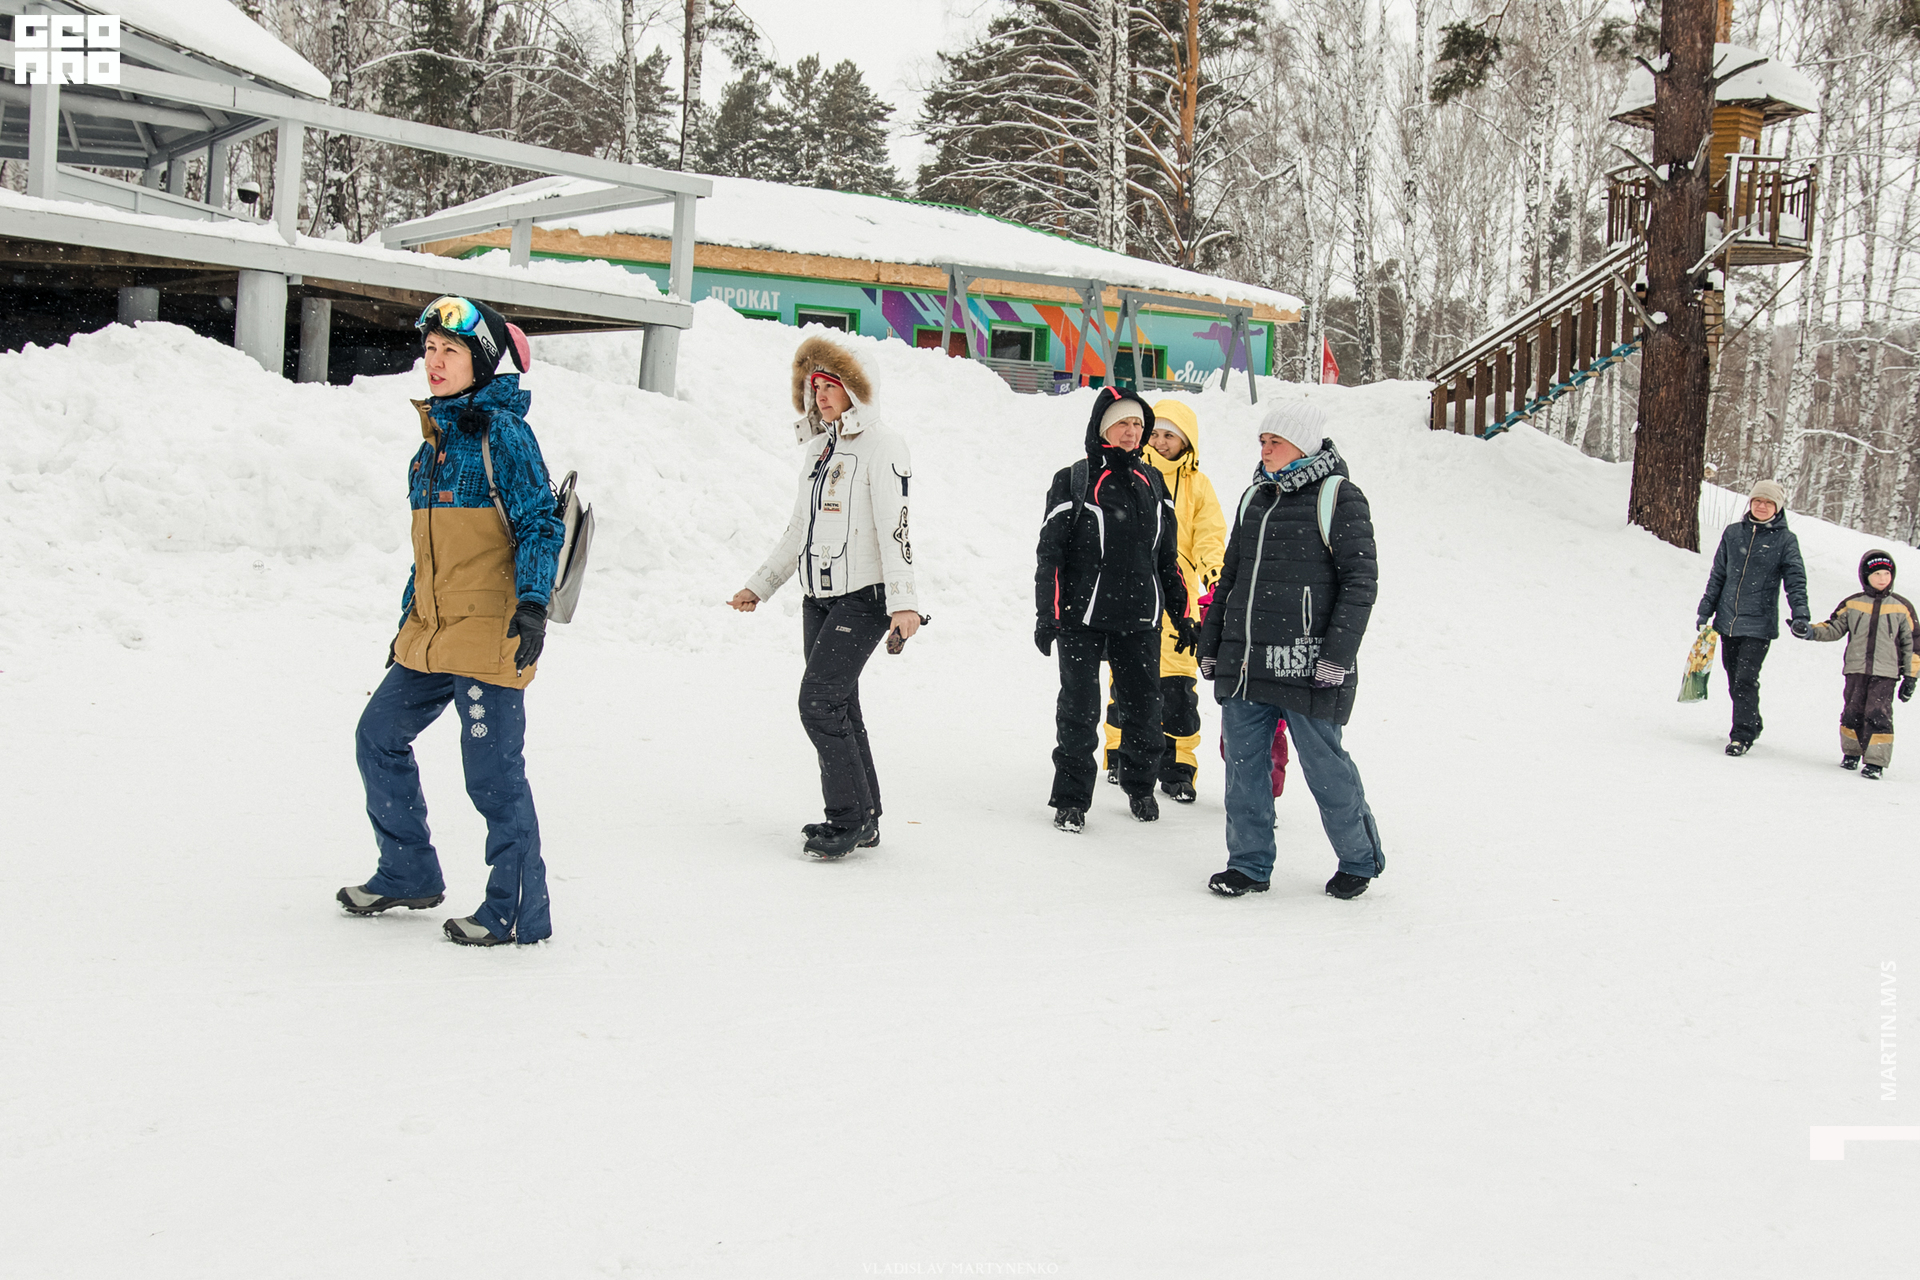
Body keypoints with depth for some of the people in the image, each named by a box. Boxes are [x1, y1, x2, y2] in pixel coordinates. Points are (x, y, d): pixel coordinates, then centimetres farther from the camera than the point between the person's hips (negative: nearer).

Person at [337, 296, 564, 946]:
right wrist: (408, 623, 25)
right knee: (379, 737, 16)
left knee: (493, 774, -5)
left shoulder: (502, 433, -8)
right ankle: (408, 873, 31)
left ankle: (518, 912, 7)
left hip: (489, 634, -9)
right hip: (431, 635, 9)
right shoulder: (434, 437, 16)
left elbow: (538, 524, -12)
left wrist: (532, 603, -25)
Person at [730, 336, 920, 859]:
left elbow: (895, 525, -18)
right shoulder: (817, 448, 17)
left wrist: (903, 600, -27)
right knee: (839, 709, 9)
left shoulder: (881, 444, -8)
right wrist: (761, 585, 25)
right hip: (819, 598, 8)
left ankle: (850, 819, -4)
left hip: (863, 598, -8)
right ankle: (863, 820, 18)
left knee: (819, 704, -13)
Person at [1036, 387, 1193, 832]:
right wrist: (1047, 614, -8)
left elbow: (1168, 558, 17)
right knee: (1079, 711, -1)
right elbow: (1051, 553, -3)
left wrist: (1181, 617, 17)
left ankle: (1140, 787, 29)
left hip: (1141, 620, 4)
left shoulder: (1152, 483, 12)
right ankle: (1071, 799, 11)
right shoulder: (1073, 482, -2)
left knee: (1142, 708, 9)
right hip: (1083, 617, -4)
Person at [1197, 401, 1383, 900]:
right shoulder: (1255, 498, 16)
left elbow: (1361, 582, -8)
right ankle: (1249, 863, 18)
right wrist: (1211, 644, 18)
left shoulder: (1339, 498, -4)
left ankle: (1360, 860, 20)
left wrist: (1338, 654, -15)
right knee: (1243, 762, 6)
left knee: (1324, 765, 2)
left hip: (1306, 663, -6)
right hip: (1243, 659, 6)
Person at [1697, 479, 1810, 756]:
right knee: (1734, 681, 12)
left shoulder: (1785, 540, -1)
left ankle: (1742, 735, -3)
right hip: (1728, 620, 4)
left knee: (1745, 680, -12)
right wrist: (1706, 610, 13)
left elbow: (1795, 581, -4)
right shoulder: (1733, 533, 7)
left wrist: (1800, 615, -16)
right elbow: (1718, 575, 14)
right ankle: (1752, 724, 30)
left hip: (1759, 624, -4)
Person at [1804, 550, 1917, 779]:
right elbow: (1834, 628, 12)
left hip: (1885, 673, -2)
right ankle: (1851, 752, 26)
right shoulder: (1851, 604, 5)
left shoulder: (1901, 607, 4)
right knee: (1853, 713, 5)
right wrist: (1812, 631, -8)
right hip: (1856, 670, 2)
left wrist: (1910, 676, 7)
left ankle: (1875, 761, -6)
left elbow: (1911, 643, 9)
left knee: (1878, 715, -10)